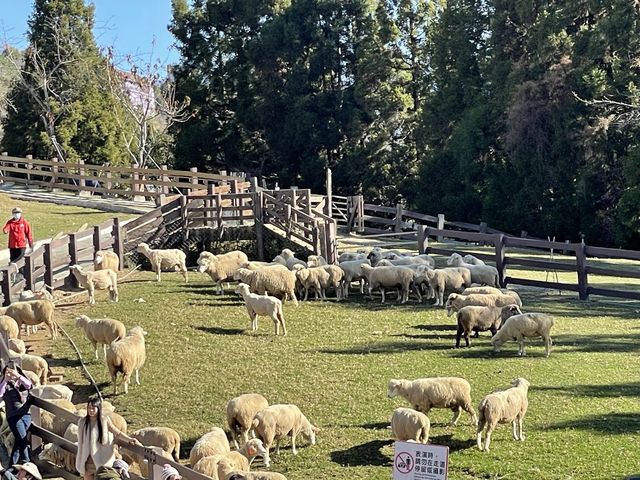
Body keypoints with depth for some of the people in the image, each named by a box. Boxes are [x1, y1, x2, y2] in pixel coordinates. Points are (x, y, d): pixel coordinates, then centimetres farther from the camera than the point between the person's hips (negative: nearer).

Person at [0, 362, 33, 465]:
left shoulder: (22, 382, 11)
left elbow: (29, 385, -13)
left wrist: (17, 375, -27)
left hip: (26, 415, 3)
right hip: (13, 417, -3)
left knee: (18, 441, 5)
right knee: (23, 441, -13)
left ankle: (13, 465, 15)